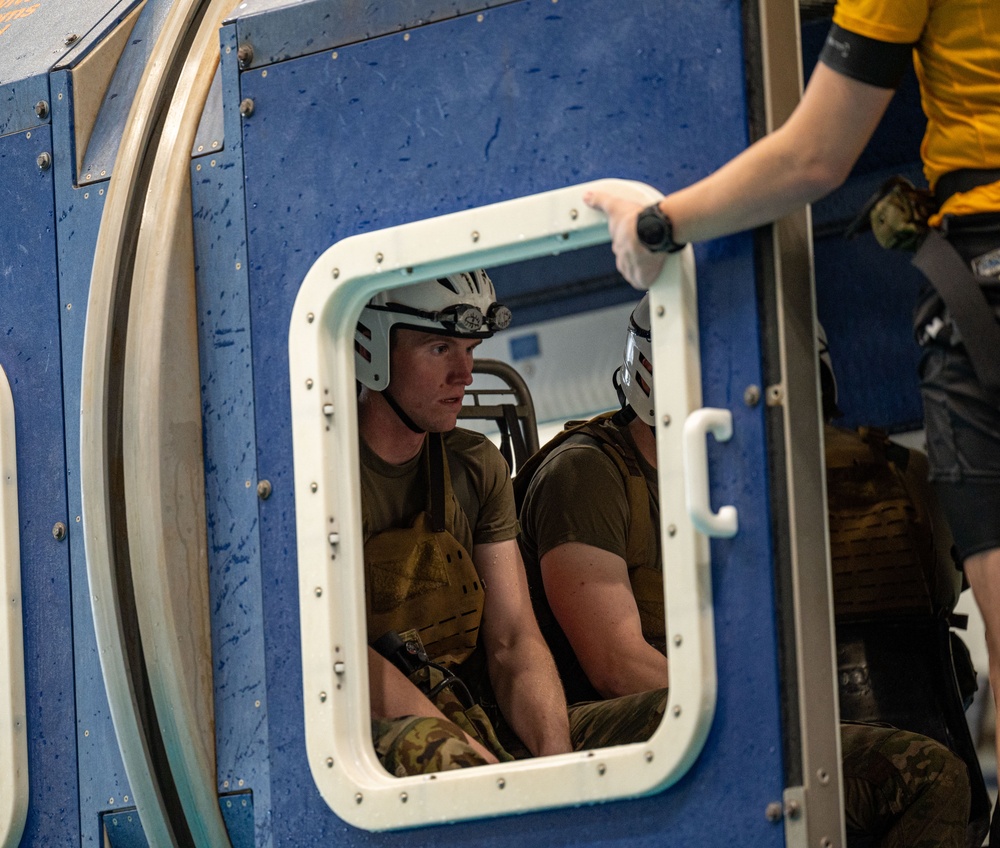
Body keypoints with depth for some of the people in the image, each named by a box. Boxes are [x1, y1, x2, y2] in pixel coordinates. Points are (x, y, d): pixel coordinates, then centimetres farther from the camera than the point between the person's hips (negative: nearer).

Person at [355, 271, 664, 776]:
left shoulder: (478, 466, 16)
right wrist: (473, 753, -24)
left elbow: (513, 641, 8)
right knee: (424, 749, -43)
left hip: (486, 723, 6)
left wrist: (555, 758, -13)